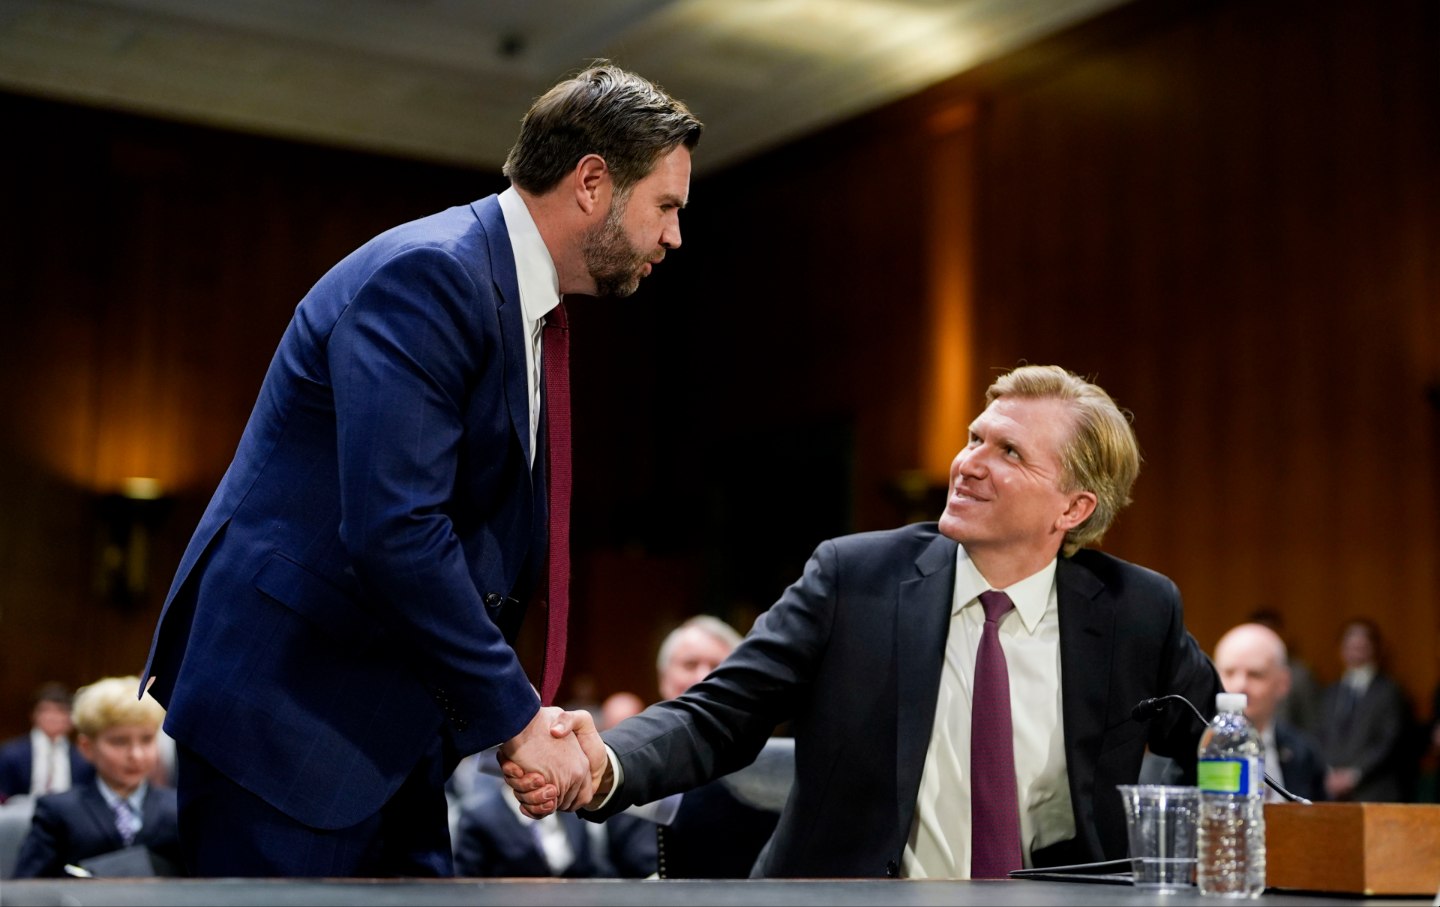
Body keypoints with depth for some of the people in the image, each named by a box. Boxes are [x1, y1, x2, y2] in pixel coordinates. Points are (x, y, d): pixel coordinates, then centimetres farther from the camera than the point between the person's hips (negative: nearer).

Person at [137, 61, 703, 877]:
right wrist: (515, 717, -19)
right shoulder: (428, 274, -18)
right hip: (286, 717, -10)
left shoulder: (516, 302, 13)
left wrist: (529, 716, 7)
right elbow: (392, 531, -26)